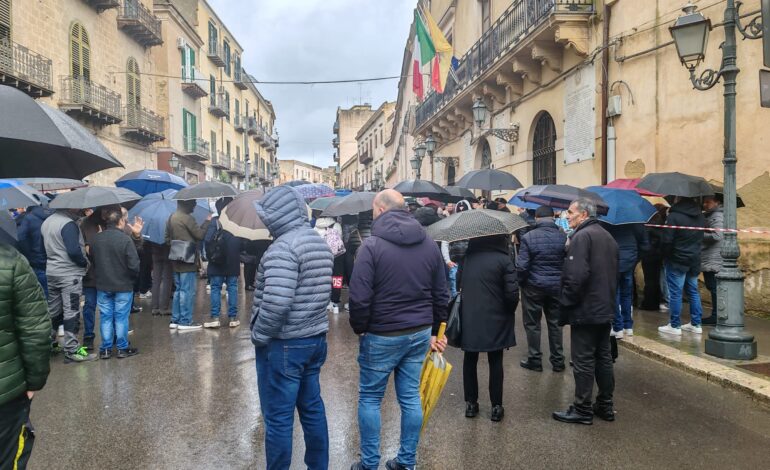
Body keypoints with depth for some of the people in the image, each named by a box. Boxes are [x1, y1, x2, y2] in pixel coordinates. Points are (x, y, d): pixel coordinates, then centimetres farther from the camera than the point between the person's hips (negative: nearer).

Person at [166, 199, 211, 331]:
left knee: (179, 290, 15)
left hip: (176, 261, 9)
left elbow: (167, 238, 17)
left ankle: (175, 320, 19)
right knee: (188, 291, -3)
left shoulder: (172, 218, 12)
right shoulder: (187, 218, -15)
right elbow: (200, 235, -14)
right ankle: (185, 321, 0)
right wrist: (207, 221, -4)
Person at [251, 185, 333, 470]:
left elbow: (276, 303, -27)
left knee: (278, 417, 5)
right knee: (312, 408, 19)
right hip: (315, 339, 9)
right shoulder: (321, 243, 9)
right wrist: (311, 323, 15)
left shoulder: (283, 247, -19)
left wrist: (259, 335, -13)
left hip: (284, 344, -9)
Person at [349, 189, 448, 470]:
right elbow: (441, 294, 9)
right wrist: (434, 330, 17)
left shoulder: (373, 246, -14)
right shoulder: (430, 245, 5)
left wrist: (359, 329, -1)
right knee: (411, 398, 14)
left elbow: (360, 297, -18)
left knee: (370, 398, 10)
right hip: (419, 333, 6)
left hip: (382, 335, -5)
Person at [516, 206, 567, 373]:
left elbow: (522, 265, -15)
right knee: (555, 323, 14)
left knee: (532, 324, 9)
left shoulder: (528, 237, -13)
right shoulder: (563, 237, -5)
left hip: (534, 286, -3)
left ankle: (535, 360, 16)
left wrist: (520, 282, 1)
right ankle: (558, 361, 22)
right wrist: (563, 280, 9)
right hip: (557, 286, 3)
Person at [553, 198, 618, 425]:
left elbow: (577, 275, -25)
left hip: (585, 310, -9)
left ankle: (583, 409, 8)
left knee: (583, 361, 0)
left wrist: (567, 302, -13)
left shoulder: (581, 236, -16)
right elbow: (614, 273, 18)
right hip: (606, 309, 9)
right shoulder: (607, 237, 13)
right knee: (604, 357, 16)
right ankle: (605, 405, 25)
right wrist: (609, 299, 21)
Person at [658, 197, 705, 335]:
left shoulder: (673, 216, -18)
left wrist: (666, 255, -2)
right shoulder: (700, 216, 7)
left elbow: (666, 240, -17)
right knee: (693, 291, 14)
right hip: (695, 260, 7)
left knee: (675, 293, -1)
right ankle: (696, 324, 19)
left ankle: (675, 326, 4)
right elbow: (703, 237, 15)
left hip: (677, 261, -7)